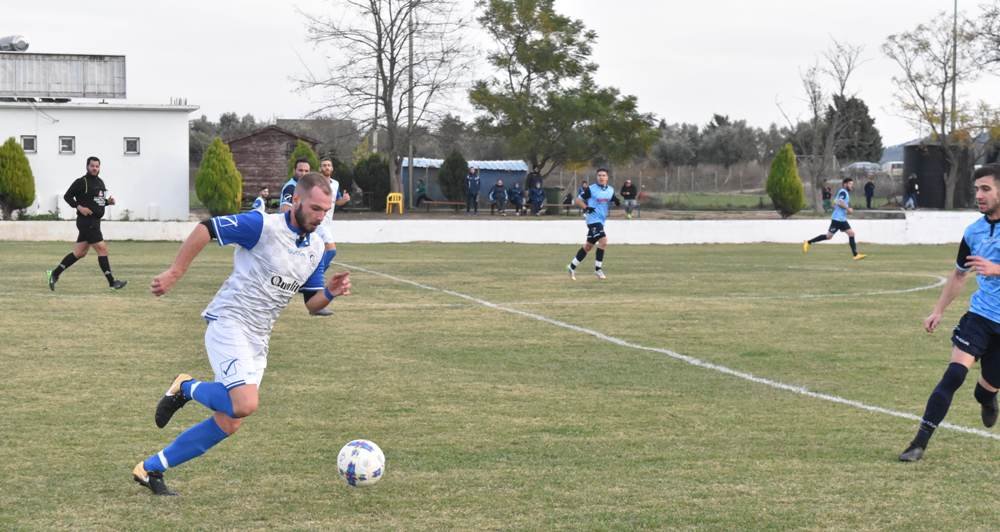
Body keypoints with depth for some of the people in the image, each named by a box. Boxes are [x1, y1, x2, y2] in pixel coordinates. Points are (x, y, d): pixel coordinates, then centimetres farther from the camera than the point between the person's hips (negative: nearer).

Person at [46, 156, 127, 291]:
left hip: (94, 222, 9)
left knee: (79, 252, 11)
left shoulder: (100, 182, 16)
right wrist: (79, 207, -19)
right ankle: (112, 282, -7)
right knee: (102, 249, -10)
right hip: (86, 221, -9)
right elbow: (67, 196, -6)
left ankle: (54, 274, 19)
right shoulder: (81, 182, -8)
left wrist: (108, 201, 5)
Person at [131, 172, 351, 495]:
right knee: (246, 404, -28)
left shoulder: (316, 248, 10)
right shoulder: (263, 226, -13)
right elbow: (206, 228, -11)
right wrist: (175, 273, -14)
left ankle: (150, 469, 18)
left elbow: (312, 304, 16)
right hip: (229, 324, -8)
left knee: (228, 424, 5)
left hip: (258, 342, 8)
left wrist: (331, 292, -6)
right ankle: (187, 388, 1)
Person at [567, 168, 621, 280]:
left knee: (588, 246, 13)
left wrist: (617, 202, -5)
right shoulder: (591, 189, -7)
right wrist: (586, 207, -18)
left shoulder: (610, 190, 9)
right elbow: (578, 200, -2)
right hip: (593, 219, -7)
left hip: (601, 220, 7)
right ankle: (598, 268, -13)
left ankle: (572, 266, 25)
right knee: (603, 240, -21)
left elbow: (614, 202, 19)